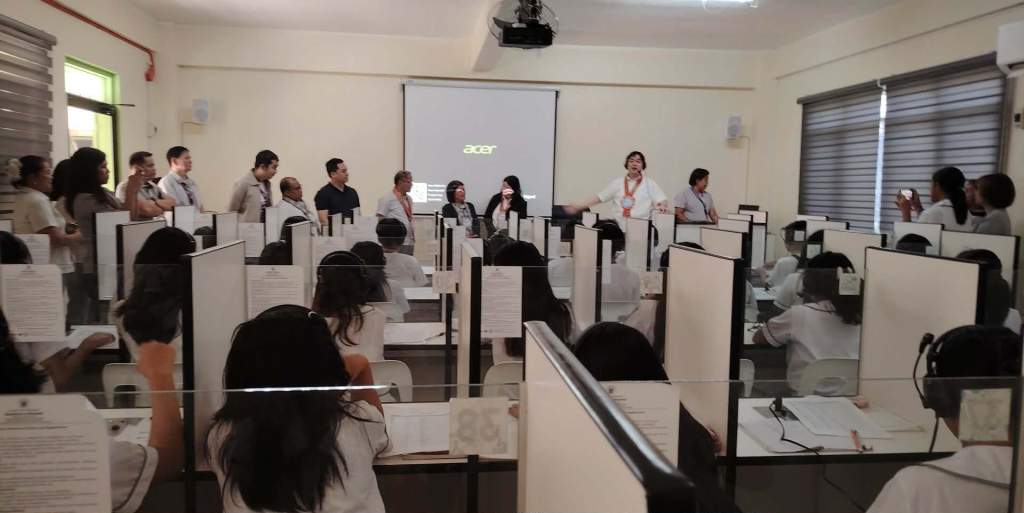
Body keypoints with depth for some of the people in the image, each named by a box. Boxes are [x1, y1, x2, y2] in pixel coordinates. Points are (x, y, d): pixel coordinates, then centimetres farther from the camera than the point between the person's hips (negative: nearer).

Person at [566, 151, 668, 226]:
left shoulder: (649, 183, 7)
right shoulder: (617, 182, 12)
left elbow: (663, 200, 2)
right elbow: (599, 198, 11)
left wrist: (663, 206, -23)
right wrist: (578, 207, 4)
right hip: (619, 227, 2)